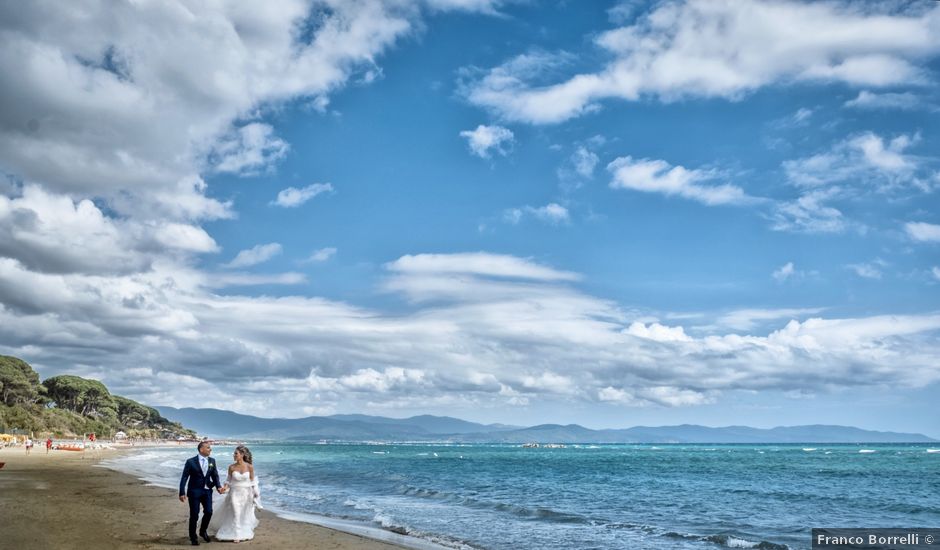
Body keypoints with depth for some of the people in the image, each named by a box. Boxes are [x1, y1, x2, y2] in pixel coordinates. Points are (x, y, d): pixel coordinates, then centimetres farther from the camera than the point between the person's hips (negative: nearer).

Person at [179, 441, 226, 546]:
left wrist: (219, 487, -10)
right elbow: (184, 478, -8)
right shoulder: (191, 462, -10)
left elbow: (215, 476, 6)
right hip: (194, 491, -4)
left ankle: (203, 531, 29)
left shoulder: (212, 461, 2)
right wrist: (182, 493, -12)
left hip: (207, 491, 4)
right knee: (194, 515, 1)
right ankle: (193, 537, 20)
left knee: (208, 512, 1)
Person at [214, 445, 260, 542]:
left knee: (246, 515, 13)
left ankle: (246, 533, 33)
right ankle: (237, 535, 12)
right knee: (236, 514, -2)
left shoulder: (249, 467, -9)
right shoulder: (231, 467, -8)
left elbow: (252, 482, -1)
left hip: (246, 493, 0)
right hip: (235, 493, 0)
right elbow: (229, 481, 2)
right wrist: (225, 488, -17)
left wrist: (255, 494, 2)